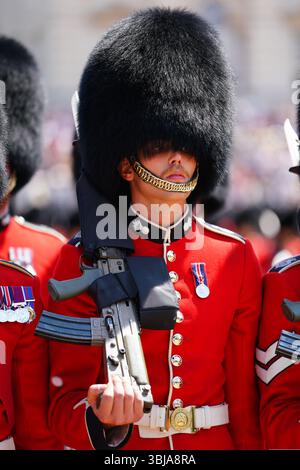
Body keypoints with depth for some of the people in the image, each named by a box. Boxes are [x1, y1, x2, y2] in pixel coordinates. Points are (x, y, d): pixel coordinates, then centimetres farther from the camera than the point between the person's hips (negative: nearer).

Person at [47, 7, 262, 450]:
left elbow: (246, 397, 3)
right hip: (119, 448, -2)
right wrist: (102, 419, -28)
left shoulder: (235, 258, 1)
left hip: (217, 441, 3)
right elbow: (65, 406, -9)